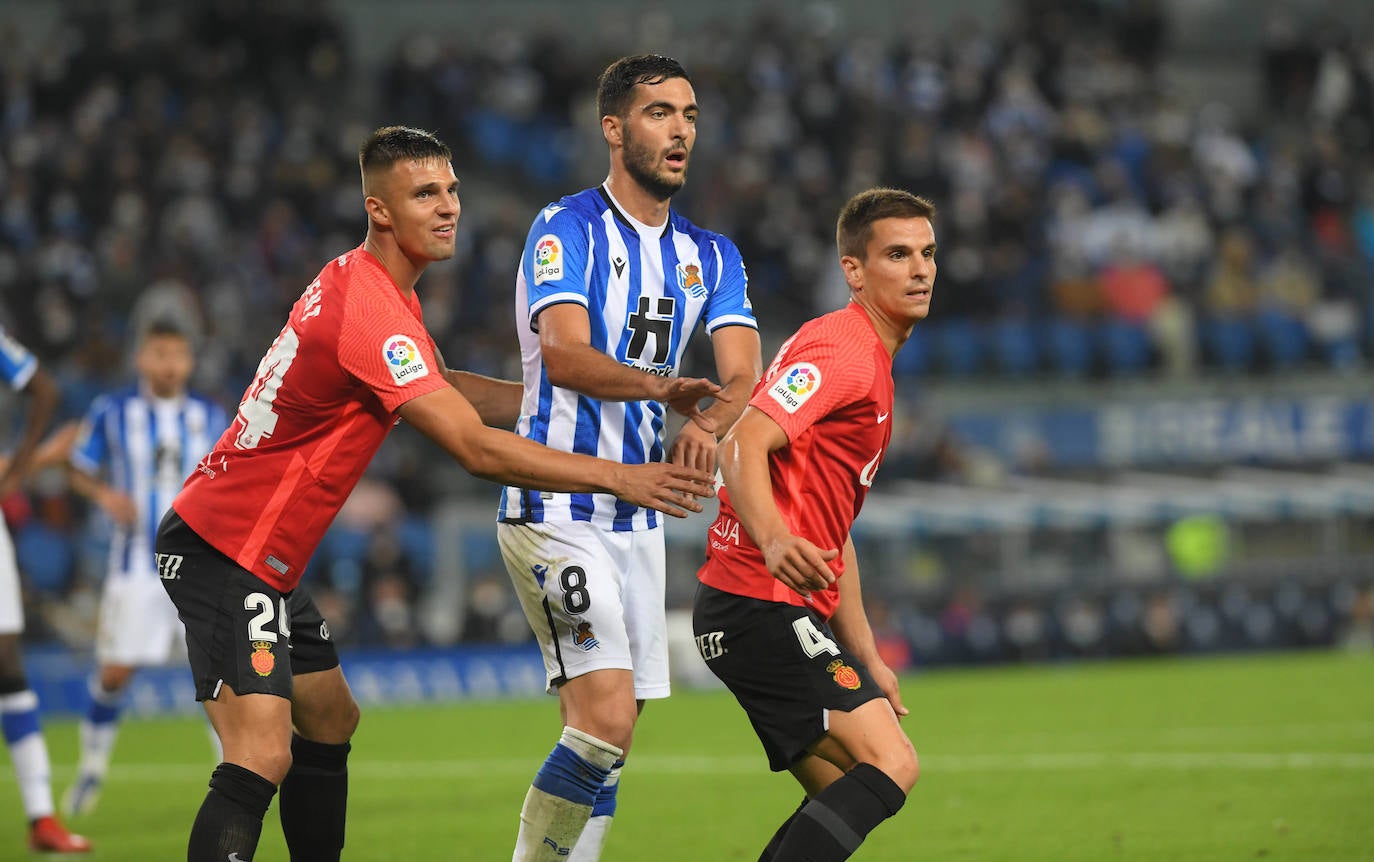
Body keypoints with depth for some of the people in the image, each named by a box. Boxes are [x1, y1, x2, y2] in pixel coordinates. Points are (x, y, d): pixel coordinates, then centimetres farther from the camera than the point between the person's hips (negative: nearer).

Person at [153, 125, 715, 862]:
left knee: (329, 722, 22)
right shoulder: (370, 310, -22)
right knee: (262, 759, -23)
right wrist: (619, 478, -19)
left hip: (266, 558, 11)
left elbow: (443, 388, 23)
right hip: (226, 549, -11)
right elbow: (477, 450, -24)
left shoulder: (360, 281, 11)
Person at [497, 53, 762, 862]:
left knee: (609, 738, 7)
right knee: (604, 720, -18)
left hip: (639, 516, 7)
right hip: (556, 511, -7)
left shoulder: (710, 255, 12)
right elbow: (563, 354, -24)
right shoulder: (568, 228, -8)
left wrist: (706, 423, -26)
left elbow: (743, 374, -3)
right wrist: (661, 386, -41)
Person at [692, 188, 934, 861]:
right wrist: (774, 540, -44)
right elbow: (742, 445, -26)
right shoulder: (842, 349, -10)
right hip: (764, 606, -10)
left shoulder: (871, 362, 22)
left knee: (846, 795, 10)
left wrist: (865, 656, 23)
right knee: (890, 765, -19)